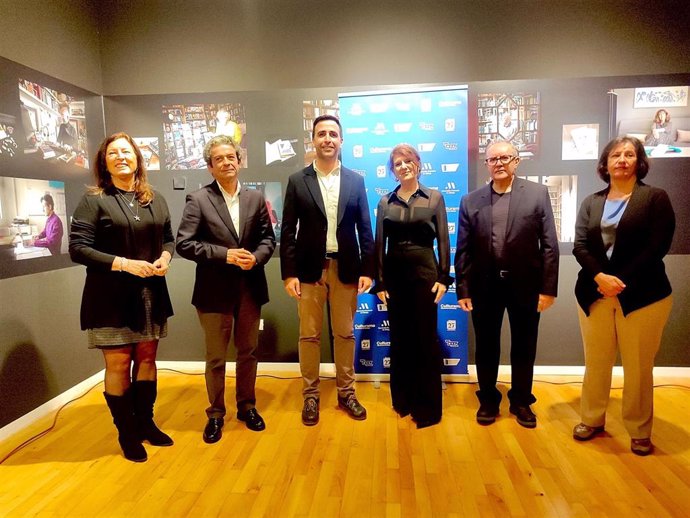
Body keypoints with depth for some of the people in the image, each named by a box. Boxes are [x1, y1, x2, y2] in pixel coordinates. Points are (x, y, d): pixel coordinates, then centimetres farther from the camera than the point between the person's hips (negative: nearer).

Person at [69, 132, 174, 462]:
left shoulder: (155, 199, 8)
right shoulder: (93, 201, -6)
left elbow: (168, 237, 15)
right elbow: (77, 248, -12)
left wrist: (165, 256, -7)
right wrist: (124, 264, -20)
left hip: (150, 294, 5)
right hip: (111, 297, -4)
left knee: (147, 358, 14)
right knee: (118, 364, 5)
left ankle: (146, 423, 31)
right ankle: (127, 434, 23)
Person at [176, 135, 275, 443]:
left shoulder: (256, 198, 5)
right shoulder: (198, 200, -5)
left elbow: (267, 238, 6)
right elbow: (184, 244, -11)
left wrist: (256, 257, -14)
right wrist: (225, 254, -19)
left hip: (250, 288, 3)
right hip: (215, 291, -3)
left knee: (248, 352, 16)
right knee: (215, 357, 11)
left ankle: (247, 406, 35)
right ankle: (216, 414, 29)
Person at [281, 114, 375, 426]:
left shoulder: (355, 181, 6)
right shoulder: (297, 181, 2)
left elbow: (365, 229, 5)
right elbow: (288, 231, -1)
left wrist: (367, 270, -1)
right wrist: (288, 273, -7)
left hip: (345, 268, 1)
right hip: (309, 269, -1)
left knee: (345, 334, 11)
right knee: (309, 335, 8)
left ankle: (346, 393, 27)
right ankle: (310, 395, 23)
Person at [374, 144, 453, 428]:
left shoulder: (434, 198, 3)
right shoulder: (385, 202, 7)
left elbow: (443, 241, 0)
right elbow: (380, 244, 5)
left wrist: (443, 278, -7)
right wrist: (379, 282, 1)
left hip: (425, 272, -2)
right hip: (394, 274, 2)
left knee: (426, 339, 2)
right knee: (399, 338, 10)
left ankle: (428, 407, 14)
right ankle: (402, 400, 26)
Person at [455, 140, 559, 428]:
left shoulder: (537, 194, 0)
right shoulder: (470, 201, 2)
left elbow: (549, 244, -3)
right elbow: (463, 250, 1)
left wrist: (548, 287, -8)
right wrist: (463, 290, -3)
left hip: (525, 284, 0)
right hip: (485, 286, 1)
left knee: (524, 347, 13)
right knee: (486, 347, 12)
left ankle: (521, 401, 33)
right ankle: (488, 400, 31)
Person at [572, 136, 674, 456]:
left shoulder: (655, 198, 2)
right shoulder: (591, 203, 11)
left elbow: (657, 247, -8)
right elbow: (579, 245, 1)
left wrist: (621, 281, -16)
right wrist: (599, 277, -16)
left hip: (641, 295, -2)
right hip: (595, 294, 3)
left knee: (638, 366, 6)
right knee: (596, 363, 10)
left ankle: (639, 431, 23)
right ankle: (592, 420, 27)